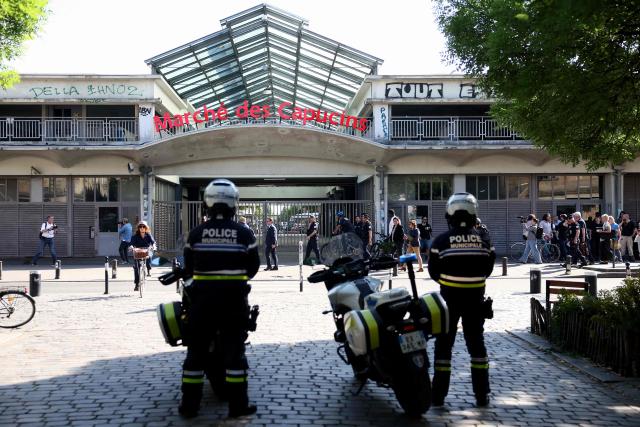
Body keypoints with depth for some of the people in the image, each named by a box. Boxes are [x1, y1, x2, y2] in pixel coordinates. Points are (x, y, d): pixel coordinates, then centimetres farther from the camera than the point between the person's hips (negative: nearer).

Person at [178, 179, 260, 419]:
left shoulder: (196, 233, -2)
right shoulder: (243, 233, -4)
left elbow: (188, 268, 6)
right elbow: (253, 267, 4)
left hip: (202, 296, 1)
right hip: (234, 297, -1)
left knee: (197, 349, 8)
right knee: (234, 349, 4)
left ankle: (189, 404, 11)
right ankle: (238, 404, 5)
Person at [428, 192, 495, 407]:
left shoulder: (441, 240, -10)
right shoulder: (484, 239, -2)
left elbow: (433, 271, -2)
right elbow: (488, 270, 6)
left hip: (449, 296, -2)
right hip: (475, 297, 2)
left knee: (444, 343, 7)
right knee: (476, 342, 12)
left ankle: (439, 394, 8)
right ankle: (482, 394, 15)